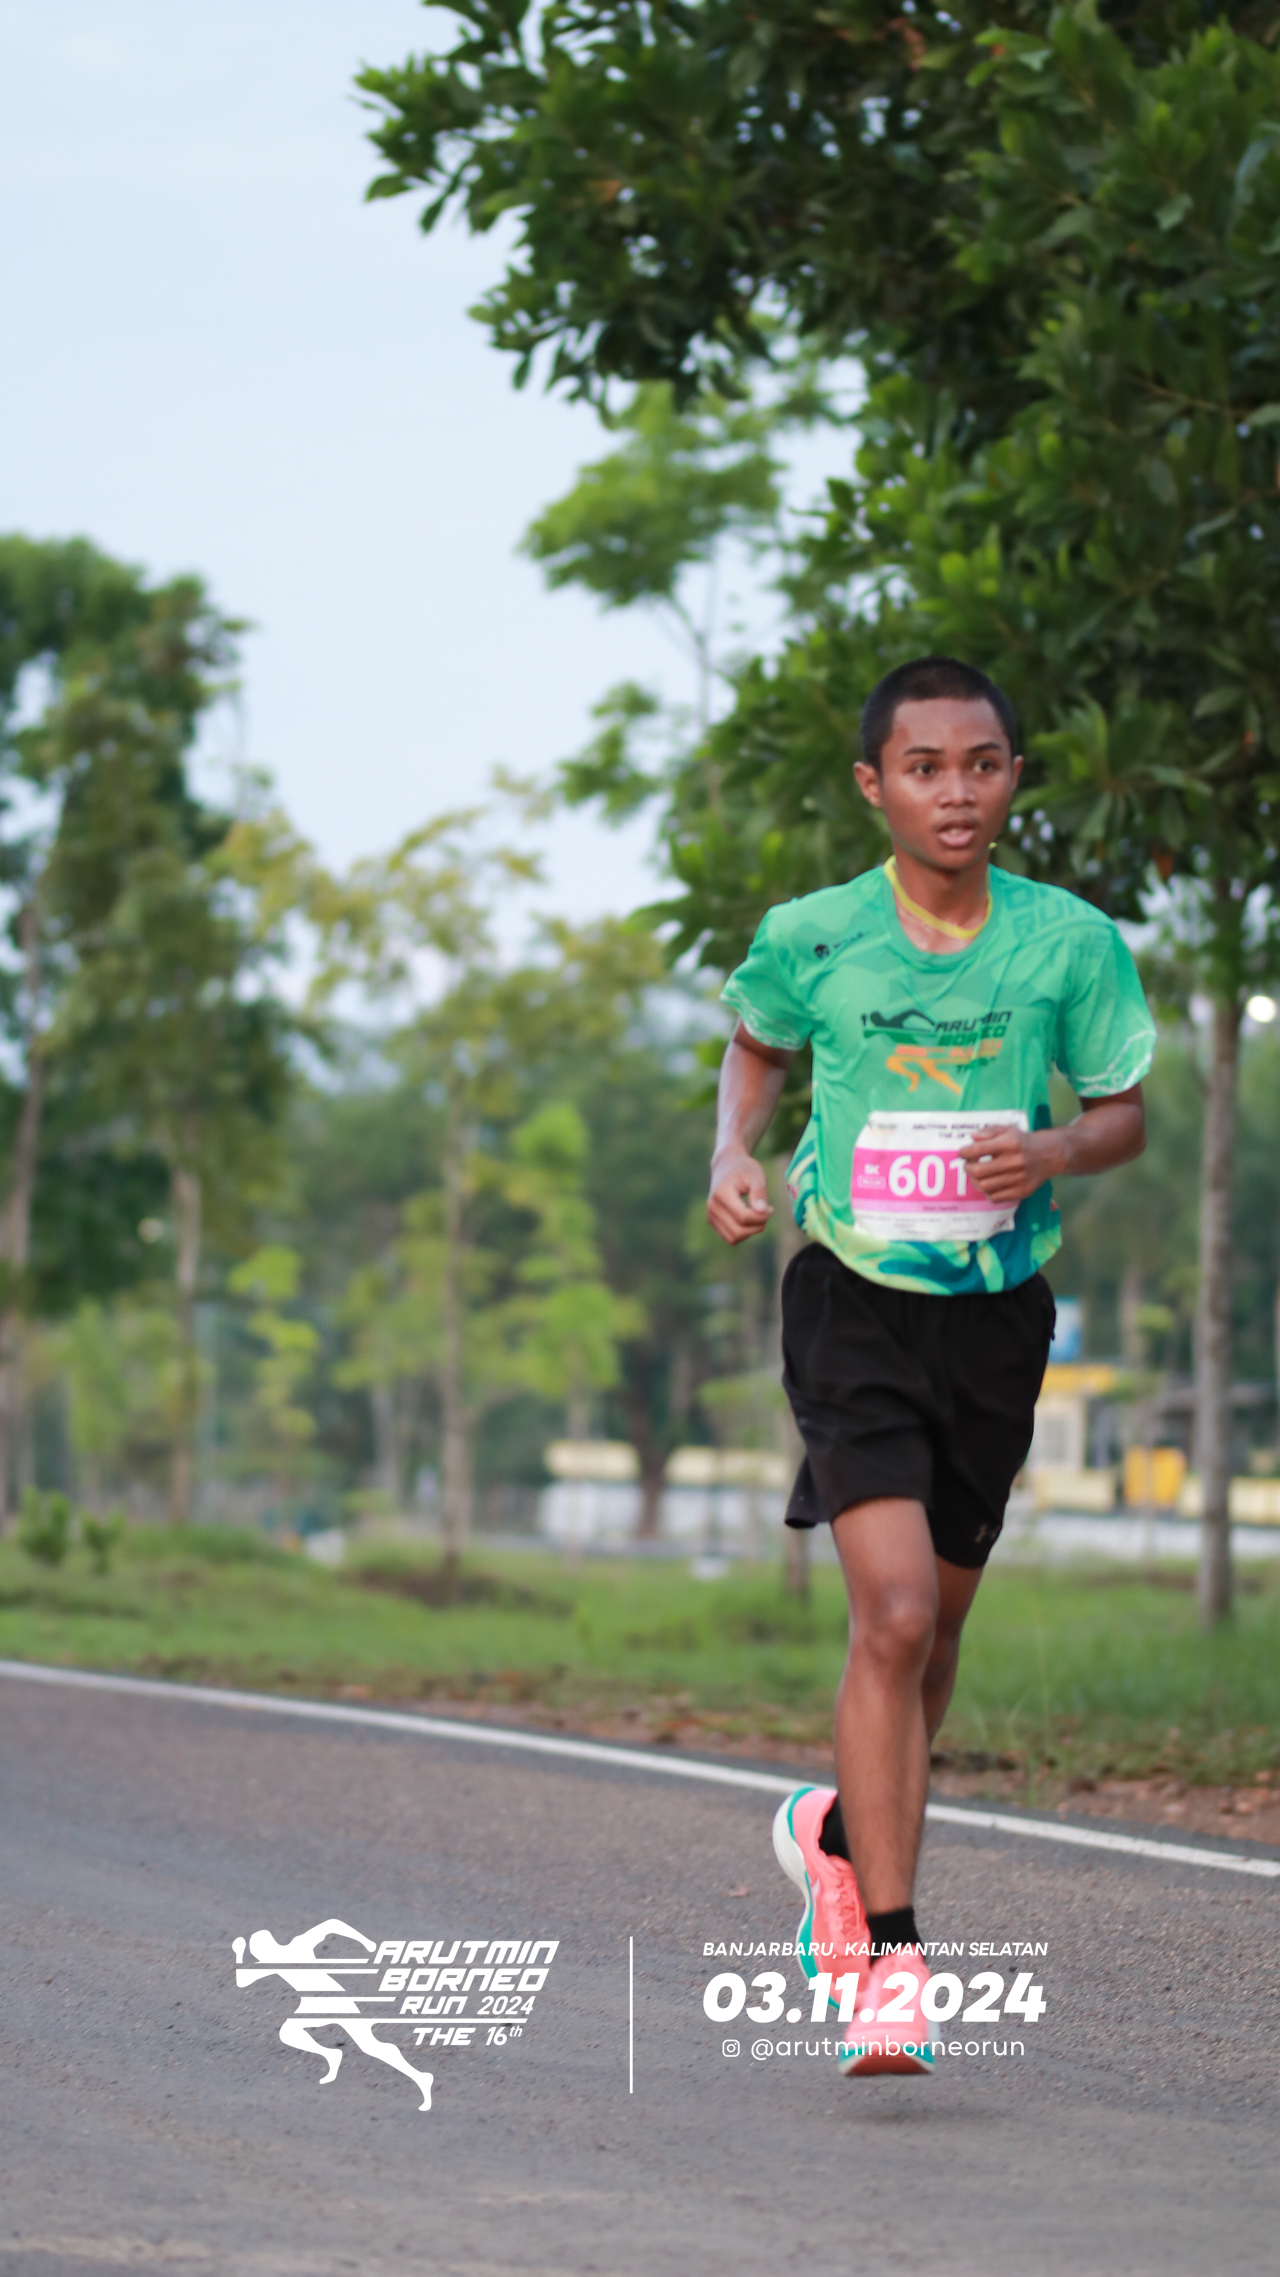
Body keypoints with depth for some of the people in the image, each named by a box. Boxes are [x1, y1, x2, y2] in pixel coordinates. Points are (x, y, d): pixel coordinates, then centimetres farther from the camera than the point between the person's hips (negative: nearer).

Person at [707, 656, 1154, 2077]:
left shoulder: (1071, 942, -5)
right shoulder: (812, 937, -6)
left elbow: (1125, 1114, 6)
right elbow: (758, 1047, 15)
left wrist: (1054, 1151, -15)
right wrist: (732, 1158, -3)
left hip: (996, 1315, 3)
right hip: (855, 1304, -3)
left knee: (933, 1625, 14)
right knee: (894, 1614, -18)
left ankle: (838, 1830, 44)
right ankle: (889, 1960, -13)